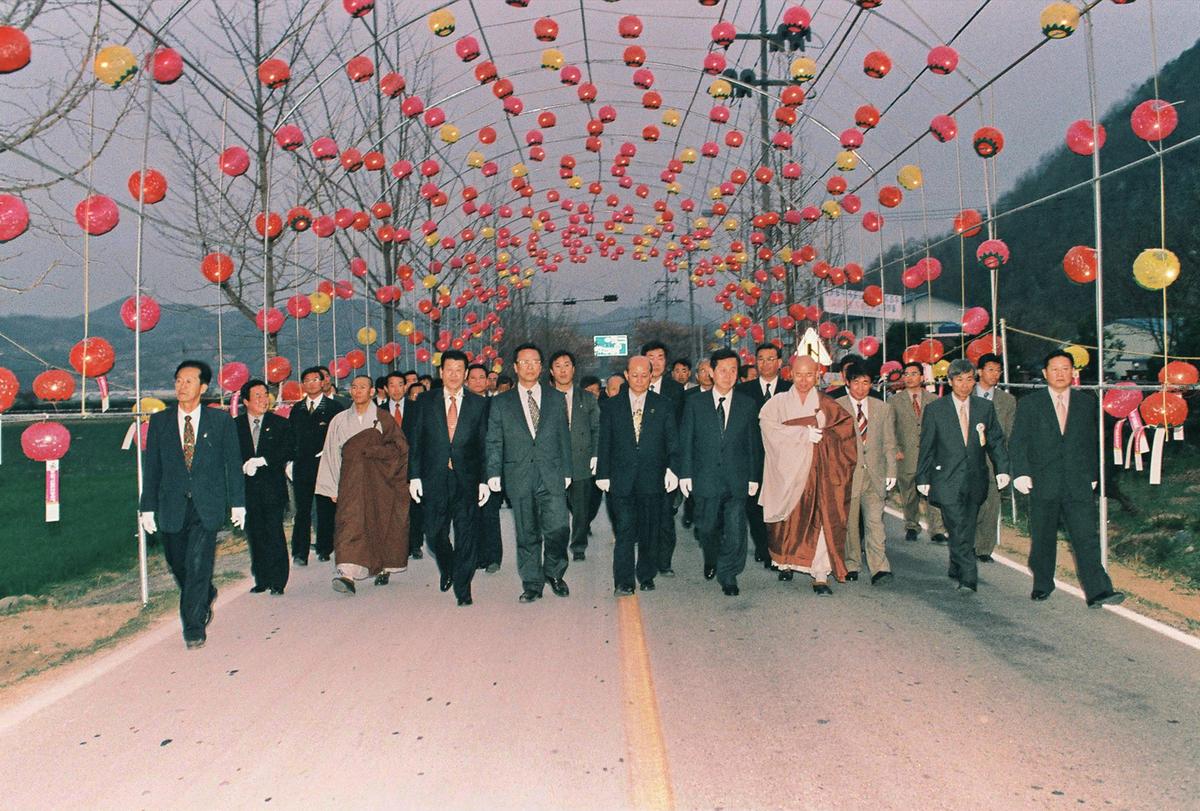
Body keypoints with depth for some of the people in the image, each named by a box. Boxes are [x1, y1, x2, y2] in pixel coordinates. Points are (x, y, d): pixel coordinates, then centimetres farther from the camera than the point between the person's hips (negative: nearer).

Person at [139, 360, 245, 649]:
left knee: (198, 565, -10)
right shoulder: (159, 421, 7)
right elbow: (151, 467, 8)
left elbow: (233, 462, 5)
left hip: (207, 506, -3)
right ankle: (206, 598, 40)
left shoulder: (220, 420, 3)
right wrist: (148, 506, 3)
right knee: (178, 565, 10)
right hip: (172, 506, 3)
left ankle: (194, 628, 0)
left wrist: (237, 502, 3)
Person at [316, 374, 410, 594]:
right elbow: (331, 454, 9)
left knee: (382, 523, 4)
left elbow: (400, 448, 0)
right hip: (352, 481, 0)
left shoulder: (383, 418, 5)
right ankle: (347, 574, -26)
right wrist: (333, 488, 4)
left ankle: (385, 568, 21)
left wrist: (369, 449, -9)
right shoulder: (340, 421, 10)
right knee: (350, 521, -15)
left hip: (380, 480, 0)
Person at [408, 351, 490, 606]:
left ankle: (463, 588, 11)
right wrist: (414, 476, -2)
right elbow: (415, 441, 5)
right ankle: (447, 570, 33)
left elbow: (485, 445, 4)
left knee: (466, 533, 0)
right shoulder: (425, 402, 6)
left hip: (467, 479, -1)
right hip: (434, 478, 1)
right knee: (435, 532, 5)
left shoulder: (479, 404, 5)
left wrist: (484, 480, -2)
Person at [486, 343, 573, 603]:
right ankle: (532, 584, 17)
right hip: (519, 478, 0)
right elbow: (494, 442, 6)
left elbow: (564, 437, 12)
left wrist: (566, 472, 8)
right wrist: (494, 473, -4)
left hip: (552, 476, 0)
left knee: (558, 528, -9)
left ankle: (553, 572, 16)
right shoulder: (501, 403, 8)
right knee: (527, 534, 5)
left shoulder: (556, 399, 11)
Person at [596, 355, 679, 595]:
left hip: (652, 479, 1)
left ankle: (646, 576, 21)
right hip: (622, 480, 0)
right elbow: (604, 443, 8)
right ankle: (623, 582, 0)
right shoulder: (612, 407, 8)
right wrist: (603, 474, 3)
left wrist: (672, 468, -9)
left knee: (650, 532, 6)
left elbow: (671, 441, 4)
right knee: (624, 531, -4)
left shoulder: (664, 406, 7)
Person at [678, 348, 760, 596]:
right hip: (705, 478, 0)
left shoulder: (748, 405, 6)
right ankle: (711, 560, 38)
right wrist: (685, 474, -3)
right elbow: (685, 441, 3)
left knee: (735, 530, -2)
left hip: (737, 480, 0)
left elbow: (754, 443, 7)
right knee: (706, 527, 10)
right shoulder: (695, 403, 3)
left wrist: (754, 476, 4)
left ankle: (728, 575, 12)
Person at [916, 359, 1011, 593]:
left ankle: (956, 571, 29)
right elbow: (926, 447, 2)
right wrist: (923, 478, 0)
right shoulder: (935, 409, 0)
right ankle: (969, 579, -10)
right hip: (947, 480, -3)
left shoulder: (986, 408, 8)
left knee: (967, 530, 11)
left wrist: (1002, 469, -6)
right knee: (959, 531, -12)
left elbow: (996, 441, 8)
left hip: (975, 481, 3)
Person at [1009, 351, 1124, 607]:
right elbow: (1018, 441, 1)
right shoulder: (1029, 404, 3)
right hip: (1043, 483, -1)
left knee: (1087, 537, -7)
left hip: (1079, 483, 1)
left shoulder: (1087, 402, 10)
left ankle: (1098, 591, -9)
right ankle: (1042, 585, 25)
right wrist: (1021, 473, -10)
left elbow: (1092, 441, 14)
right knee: (1043, 538, 9)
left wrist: (1093, 474, 10)